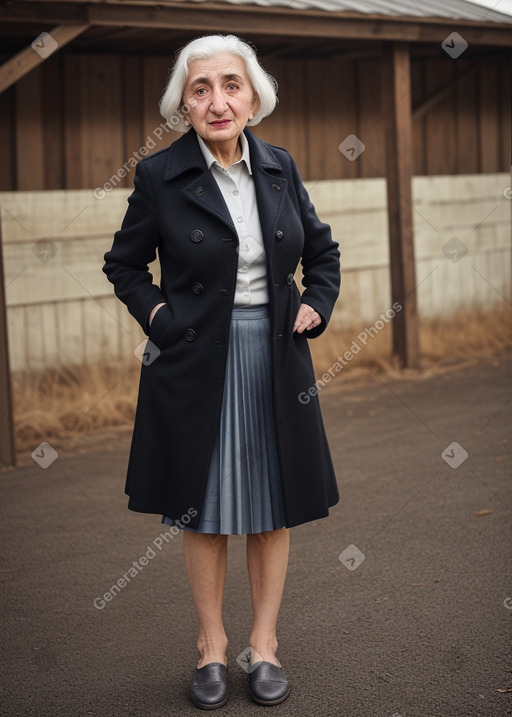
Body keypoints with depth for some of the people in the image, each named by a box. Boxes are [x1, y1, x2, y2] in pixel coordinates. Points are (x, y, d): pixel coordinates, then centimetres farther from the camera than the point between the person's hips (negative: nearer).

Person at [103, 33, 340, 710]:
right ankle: (212, 643, 23)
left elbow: (323, 251, 16)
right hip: (196, 363, -2)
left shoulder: (279, 166, 2)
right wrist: (159, 314, -8)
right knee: (204, 510, 7)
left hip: (275, 359, 3)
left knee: (272, 506, 9)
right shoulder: (159, 175, -7)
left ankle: (264, 641, 24)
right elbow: (123, 265, 5)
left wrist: (316, 307, 2)